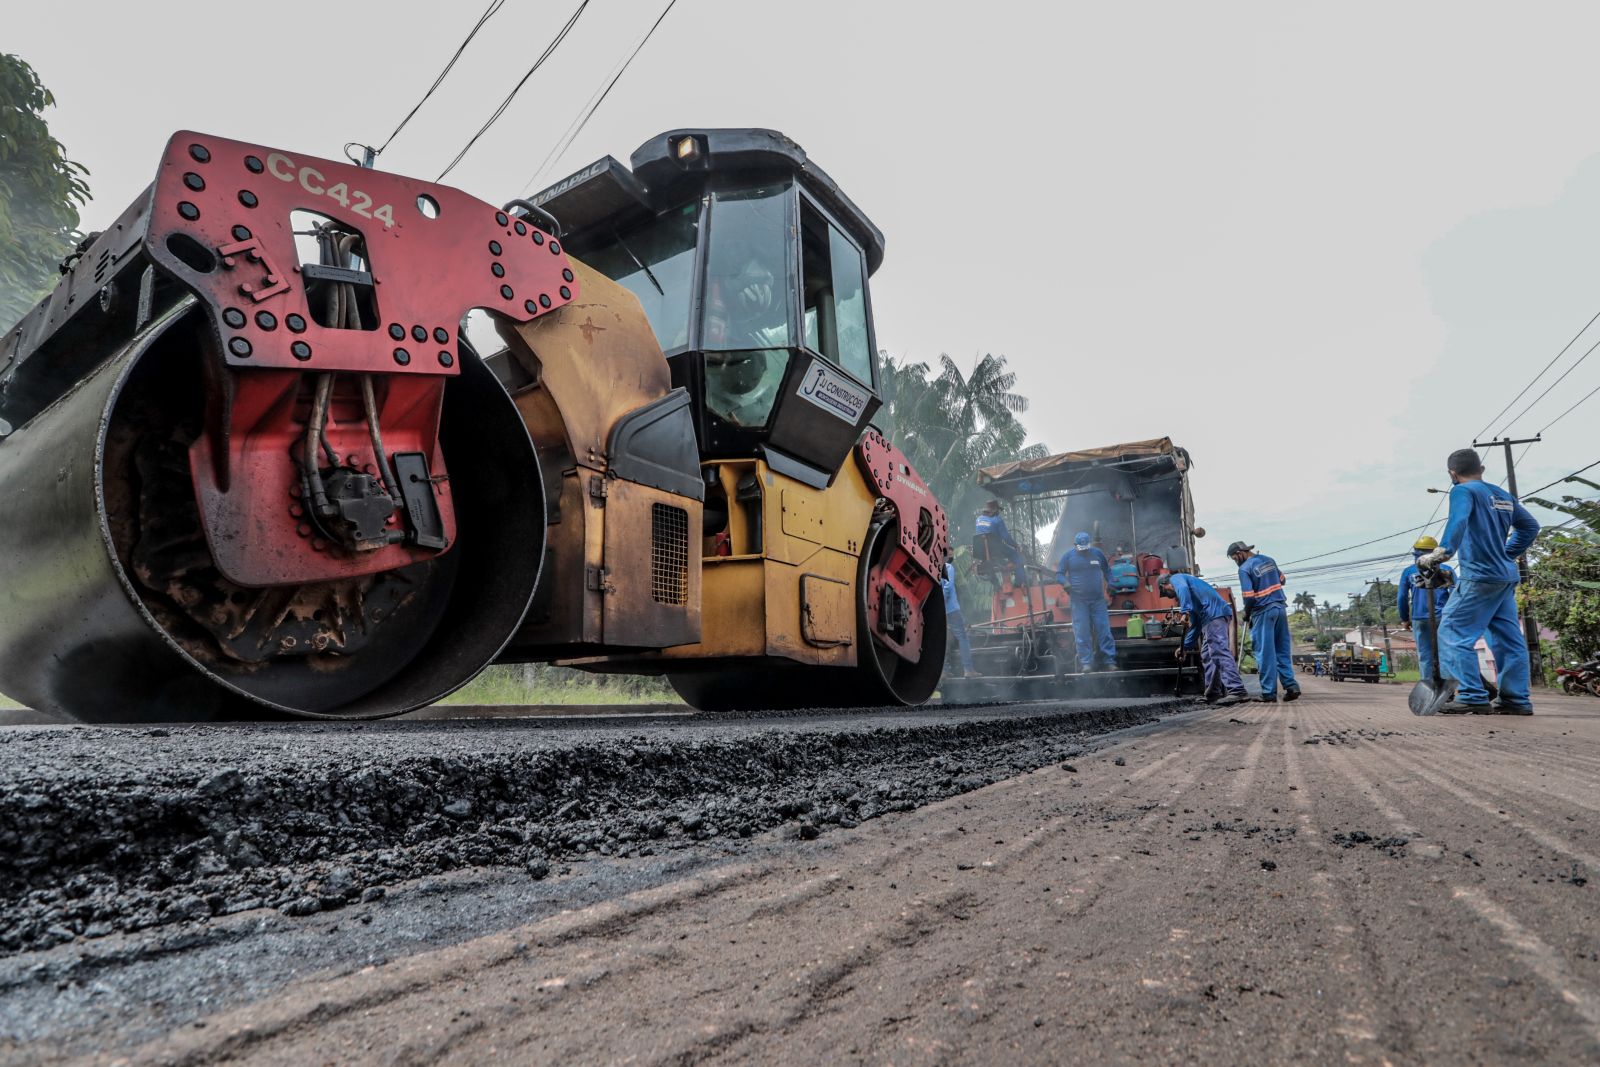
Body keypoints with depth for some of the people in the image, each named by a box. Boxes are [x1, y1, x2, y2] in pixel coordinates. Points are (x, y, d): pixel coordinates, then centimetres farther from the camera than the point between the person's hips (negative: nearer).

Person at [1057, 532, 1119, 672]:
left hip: (1098, 600, 2)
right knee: (1082, 633, -3)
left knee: (1104, 630, 0)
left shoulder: (1097, 553, 8)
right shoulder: (1068, 555, 2)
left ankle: (1109, 662, 5)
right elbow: (1059, 574, 4)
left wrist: (1109, 584, 6)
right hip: (1079, 601, -2)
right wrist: (1066, 584, -15)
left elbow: (1107, 570, 20)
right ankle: (1086, 663, 2)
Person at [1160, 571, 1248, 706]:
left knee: (1219, 652, -18)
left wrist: (1185, 611, -27)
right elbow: (1195, 624, 35)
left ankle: (1237, 691, -26)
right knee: (1207, 655, 14)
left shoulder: (1176, 578, 11)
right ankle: (1213, 693, 15)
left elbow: (1183, 588, -18)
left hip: (1214, 613, -10)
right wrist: (1186, 647, 35)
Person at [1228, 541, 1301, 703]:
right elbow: (1281, 580, 24)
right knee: (1283, 650, 12)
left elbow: (1249, 597, -14)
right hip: (1281, 607, 7)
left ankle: (1269, 693, -1)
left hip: (1263, 611, -7)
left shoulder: (1245, 568, -11)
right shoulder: (1268, 559, 11)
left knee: (1265, 653, -2)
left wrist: (1246, 615, 0)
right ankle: (1291, 686, 5)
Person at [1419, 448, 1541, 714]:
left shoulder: (1464, 491, -6)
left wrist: (1443, 551, -34)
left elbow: (1458, 521, -25)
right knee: (1508, 639, 10)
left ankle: (1472, 697, -13)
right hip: (1507, 576, 9)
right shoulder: (1503, 495, 18)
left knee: (1454, 632, -8)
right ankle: (1517, 699, 12)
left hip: (1480, 575, -9)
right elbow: (1530, 526, 27)